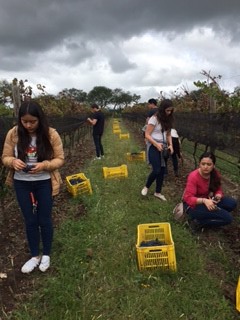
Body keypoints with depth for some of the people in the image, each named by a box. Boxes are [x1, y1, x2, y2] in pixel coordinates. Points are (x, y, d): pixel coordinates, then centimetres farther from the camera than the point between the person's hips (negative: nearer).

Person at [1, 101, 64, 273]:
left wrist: (44, 165, -28)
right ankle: (35, 256, 34)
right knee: (30, 220, 14)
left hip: (44, 183, -2)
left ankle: (46, 254, 35)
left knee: (44, 220, 11)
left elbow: (60, 159, -9)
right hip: (21, 183, 2)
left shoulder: (51, 134, -15)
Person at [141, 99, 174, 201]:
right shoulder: (154, 118, -12)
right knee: (156, 170, -11)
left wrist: (170, 145, -3)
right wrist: (156, 144, -25)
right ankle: (146, 187, 16)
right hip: (154, 147, -6)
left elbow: (168, 134, 14)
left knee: (162, 170, 8)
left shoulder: (168, 120, 9)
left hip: (163, 148, 7)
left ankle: (158, 192, 24)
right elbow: (147, 135, -13)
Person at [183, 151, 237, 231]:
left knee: (232, 203, -12)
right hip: (193, 205, -7)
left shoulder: (215, 173, -6)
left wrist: (218, 195, -22)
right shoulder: (193, 177, -26)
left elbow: (218, 189, 3)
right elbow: (188, 198, -29)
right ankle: (198, 222, -9)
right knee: (227, 218, -17)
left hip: (207, 200, 7)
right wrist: (204, 200, -46)